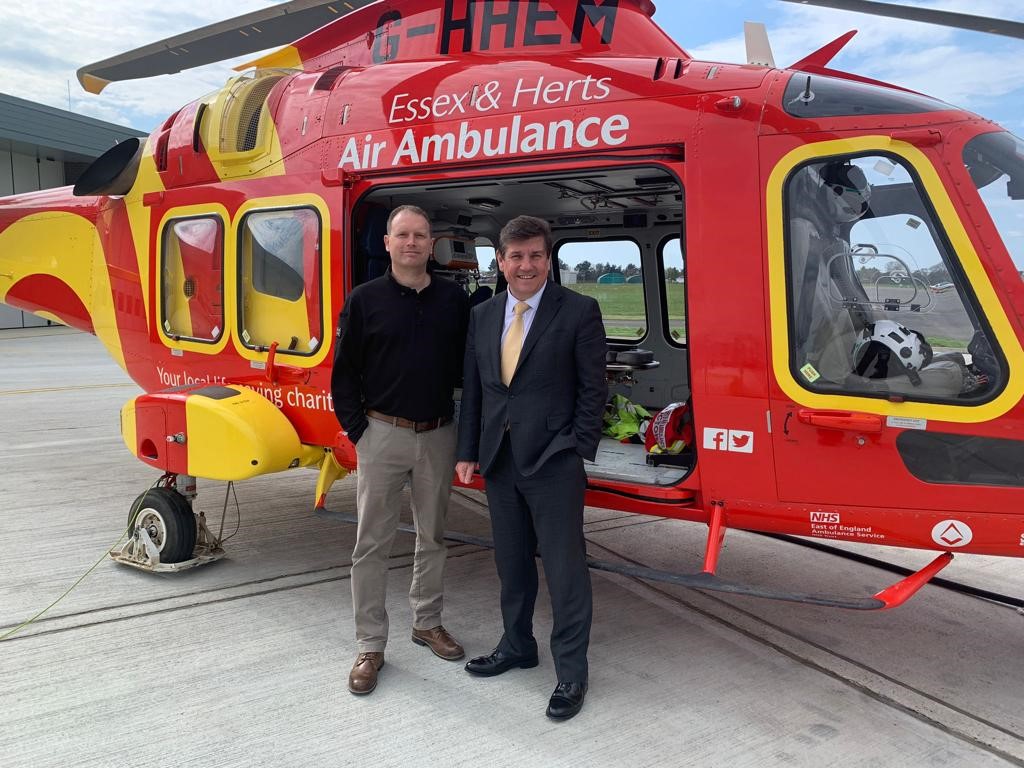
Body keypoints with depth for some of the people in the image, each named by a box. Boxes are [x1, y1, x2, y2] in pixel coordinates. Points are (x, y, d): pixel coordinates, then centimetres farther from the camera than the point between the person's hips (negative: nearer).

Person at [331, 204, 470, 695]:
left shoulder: (454, 299, 4)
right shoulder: (365, 300, -1)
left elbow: (468, 365, 8)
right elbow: (344, 373, 0)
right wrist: (357, 430, -6)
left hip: (439, 435, 2)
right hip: (383, 434, -2)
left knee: (432, 536, 15)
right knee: (372, 543, 3)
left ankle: (427, 622, 32)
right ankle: (370, 645, 14)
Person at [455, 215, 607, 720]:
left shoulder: (579, 311, -5)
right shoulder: (482, 316, 10)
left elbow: (593, 388, -6)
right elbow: (472, 390, 11)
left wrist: (578, 452, -11)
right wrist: (468, 452, 8)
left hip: (553, 460, -5)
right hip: (499, 459, 6)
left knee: (565, 567, 1)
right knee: (511, 561, 18)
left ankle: (571, 673, 15)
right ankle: (517, 646, 37)